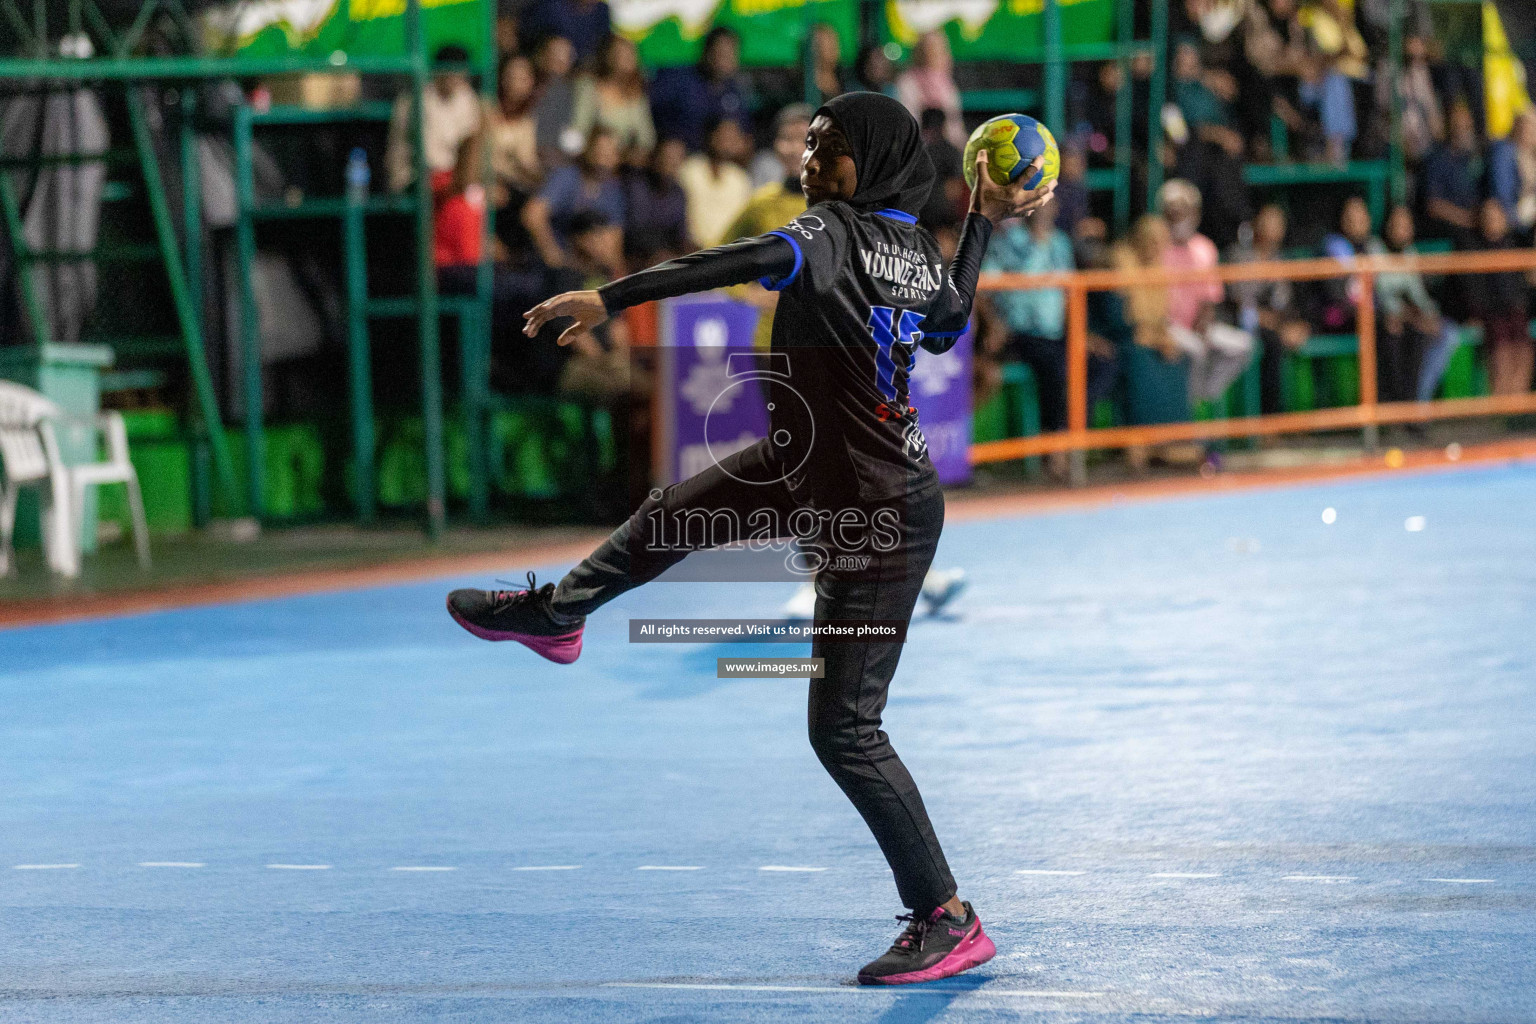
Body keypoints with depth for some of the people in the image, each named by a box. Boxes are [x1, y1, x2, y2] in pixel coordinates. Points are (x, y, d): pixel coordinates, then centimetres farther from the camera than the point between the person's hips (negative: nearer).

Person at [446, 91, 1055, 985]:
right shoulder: (916, 250, 0)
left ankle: (947, 921, 2)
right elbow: (948, 327, 22)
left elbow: (760, 258, -43)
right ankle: (557, 613, 50)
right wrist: (985, 223, 25)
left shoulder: (837, 232, -22)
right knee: (677, 511, 24)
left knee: (845, 729, -4)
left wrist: (611, 299, -47)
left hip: (878, 519, -9)